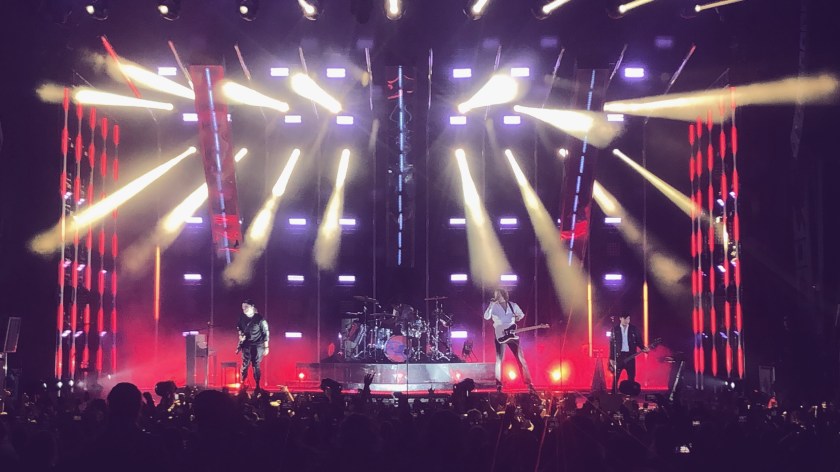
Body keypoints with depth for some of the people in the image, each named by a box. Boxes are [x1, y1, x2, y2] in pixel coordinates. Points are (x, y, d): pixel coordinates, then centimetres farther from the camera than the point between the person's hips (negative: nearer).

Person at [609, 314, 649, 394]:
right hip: (618, 355, -1)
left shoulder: (634, 329, 5)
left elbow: (639, 341, 9)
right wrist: (611, 358, -4)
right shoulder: (615, 329, 1)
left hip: (630, 355, 1)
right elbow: (612, 344, 0)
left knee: (631, 377, 3)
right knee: (615, 377, -2)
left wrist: (643, 348, -12)